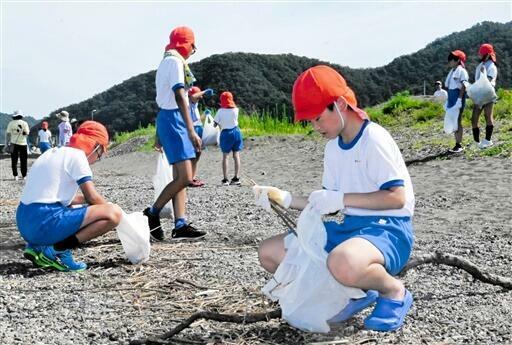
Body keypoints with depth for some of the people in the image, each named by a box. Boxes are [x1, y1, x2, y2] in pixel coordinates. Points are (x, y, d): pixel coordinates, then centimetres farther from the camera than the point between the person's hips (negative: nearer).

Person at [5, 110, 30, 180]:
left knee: (14, 160, 6)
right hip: (23, 143, -1)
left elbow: (8, 133, 0)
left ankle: (15, 176, 3)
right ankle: (23, 175, 9)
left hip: (14, 143, 1)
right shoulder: (24, 123, -4)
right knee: (23, 161, 7)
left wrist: (7, 143, 4)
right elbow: (27, 133, -7)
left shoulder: (11, 123, 1)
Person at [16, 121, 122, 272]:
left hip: (26, 223, 9)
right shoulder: (76, 155, -4)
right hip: (45, 222, -9)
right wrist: (109, 209, 14)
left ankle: (38, 246, 14)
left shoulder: (54, 153, 22)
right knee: (114, 213, -11)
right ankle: (58, 249, -11)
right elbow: (92, 197, -4)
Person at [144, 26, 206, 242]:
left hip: (166, 118, 11)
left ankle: (180, 226, 4)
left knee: (180, 177, 6)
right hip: (173, 119, -11)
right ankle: (152, 214, -1)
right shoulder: (175, 61, -8)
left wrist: (159, 134, 23)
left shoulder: (167, 61, 21)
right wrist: (191, 130, -26)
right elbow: (179, 97, -19)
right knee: (185, 178, -13)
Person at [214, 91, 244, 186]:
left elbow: (215, 124, -5)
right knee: (236, 155, 6)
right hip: (236, 131, 3)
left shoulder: (221, 111, -9)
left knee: (225, 156, 2)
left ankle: (225, 179, -2)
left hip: (226, 133, -3)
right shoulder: (236, 110, -2)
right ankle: (236, 178, 5)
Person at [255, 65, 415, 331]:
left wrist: (341, 199, -23)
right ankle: (354, 292, 6)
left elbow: (396, 198, -20)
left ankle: (394, 292, -7)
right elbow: (329, 206, 15)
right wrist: (286, 199, 2)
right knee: (269, 253, 3)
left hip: (390, 228, -9)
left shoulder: (374, 138, -14)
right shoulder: (333, 148, 11)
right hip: (349, 226, 9)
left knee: (343, 263, -43)